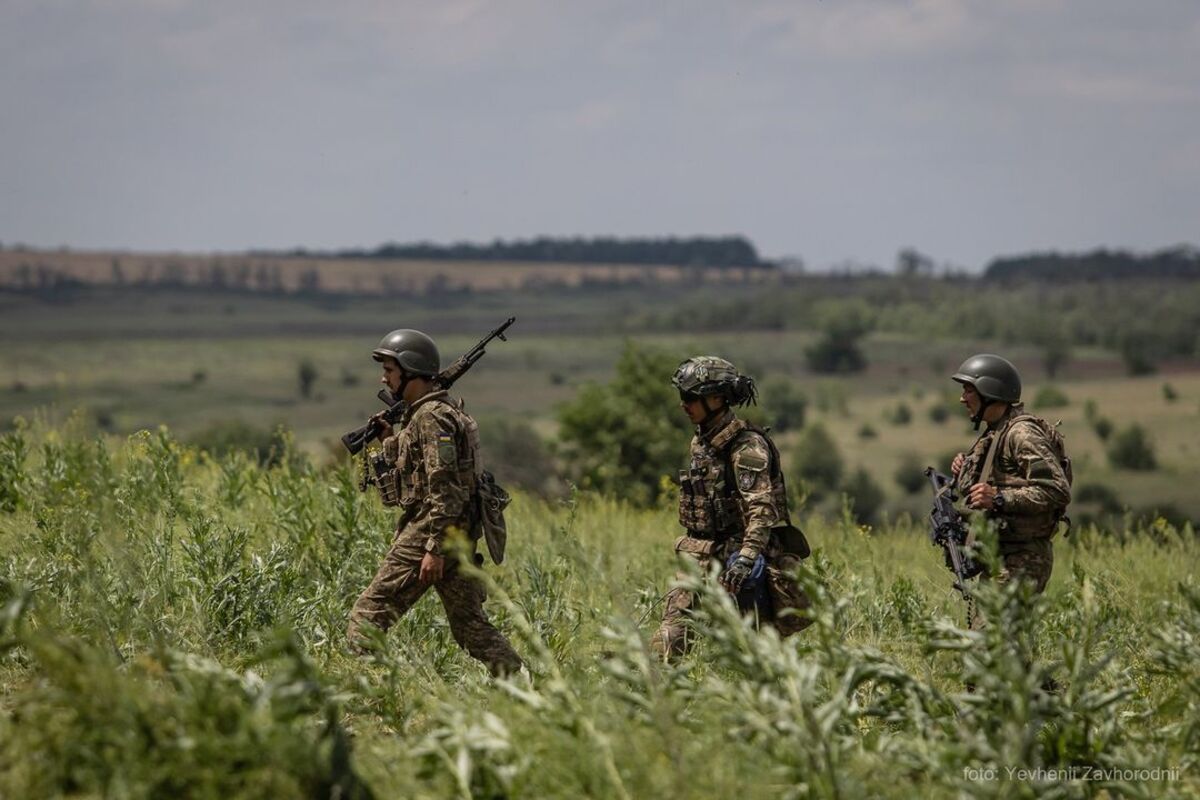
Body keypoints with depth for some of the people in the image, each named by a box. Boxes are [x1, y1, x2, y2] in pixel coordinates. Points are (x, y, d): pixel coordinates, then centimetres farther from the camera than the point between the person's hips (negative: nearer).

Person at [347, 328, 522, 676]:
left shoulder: (432, 417, -13)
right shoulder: (440, 411, 18)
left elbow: (443, 487, -20)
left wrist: (434, 548, -23)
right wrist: (391, 441, 14)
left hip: (428, 530, -10)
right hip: (460, 536, 10)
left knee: (370, 613, -6)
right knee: (470, 623, 10)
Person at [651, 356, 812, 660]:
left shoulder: (746, 446, -16)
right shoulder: (702, 442, 12)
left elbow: (762, 509, -25)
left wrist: (746, 558, -36)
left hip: (736, 559, -8)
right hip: (705, 558, 8)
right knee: (673, 628, -3)